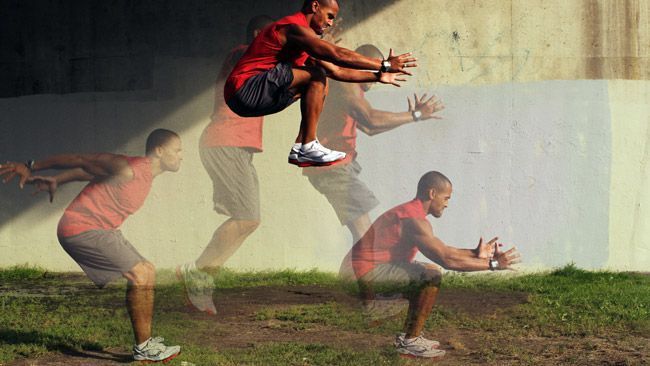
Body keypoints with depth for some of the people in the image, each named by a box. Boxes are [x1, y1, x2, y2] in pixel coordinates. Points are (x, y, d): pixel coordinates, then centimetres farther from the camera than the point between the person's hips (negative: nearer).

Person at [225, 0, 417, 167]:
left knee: (321, 84, 15)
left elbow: (336, 71, 25)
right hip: (244, 90, -11)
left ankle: (299, 148, 4)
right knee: (316, 76, -18)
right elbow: (337, 54, -21)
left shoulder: (304, 38, 21)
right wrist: (384, 65, -18)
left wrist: (377, 76, 21)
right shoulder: (294, 27, -12)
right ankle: (308, 146, -16)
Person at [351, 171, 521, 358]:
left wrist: (475, 254, 16)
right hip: (367, 272, -11)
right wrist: (493, 264, -19)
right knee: (432, 277, -19)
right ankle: (410, 342, -13)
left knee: (429, 271, 21)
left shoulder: (410, 212, 15)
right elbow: (447, 259, -24)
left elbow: (441, 251, 23)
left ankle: (407, 335, 18)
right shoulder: (414, 220, -19)